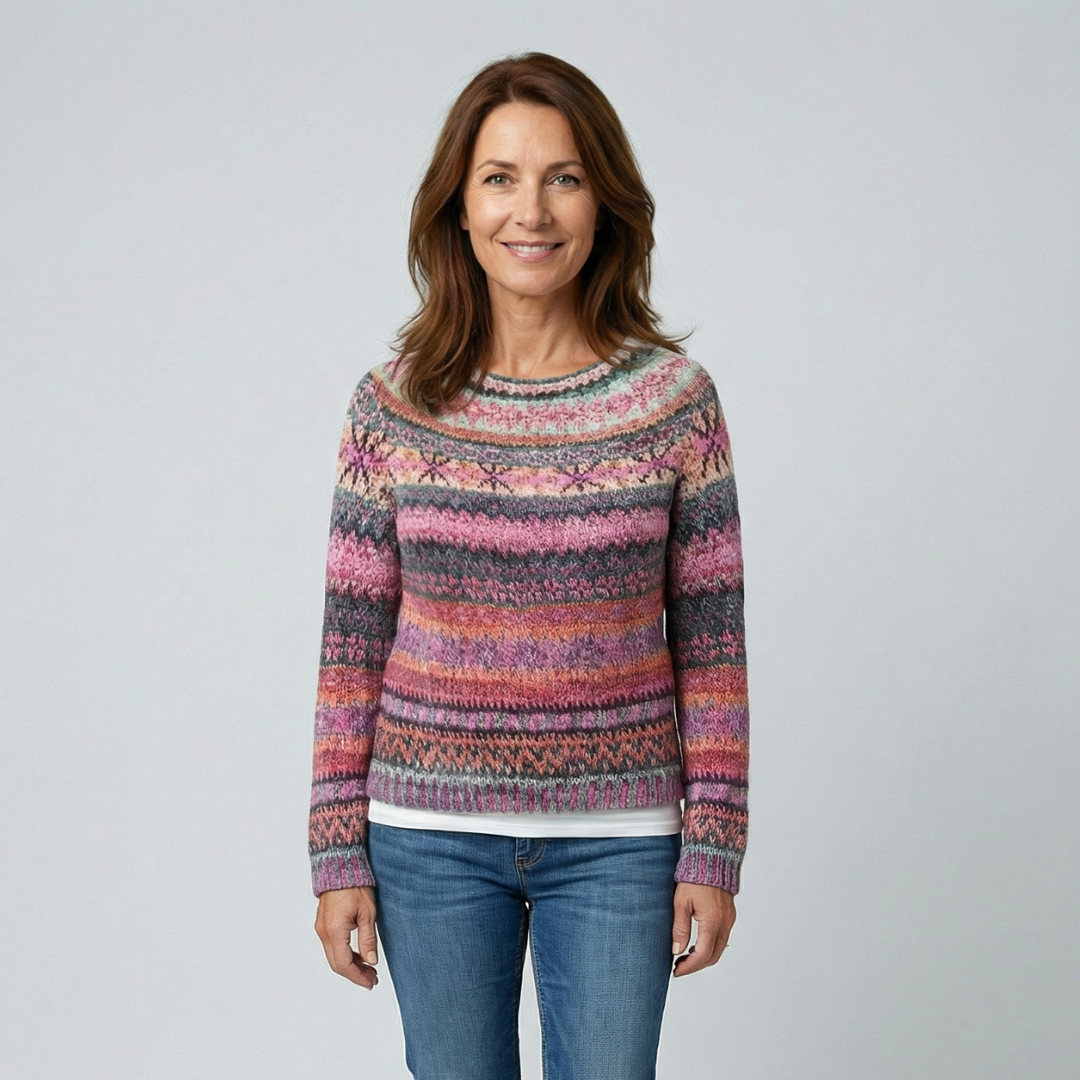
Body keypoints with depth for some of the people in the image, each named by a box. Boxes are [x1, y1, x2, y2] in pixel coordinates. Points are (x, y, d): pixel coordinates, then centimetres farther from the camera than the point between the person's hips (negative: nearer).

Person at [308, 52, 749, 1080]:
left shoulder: (675, 398, -3)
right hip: (431, 837, 1)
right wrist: (338, 853, -1)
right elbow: (353, 642, 1)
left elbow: (710, 639, -1)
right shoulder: (395, 404, -2)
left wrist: (713, 848, -2)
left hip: (617, 840, 0)